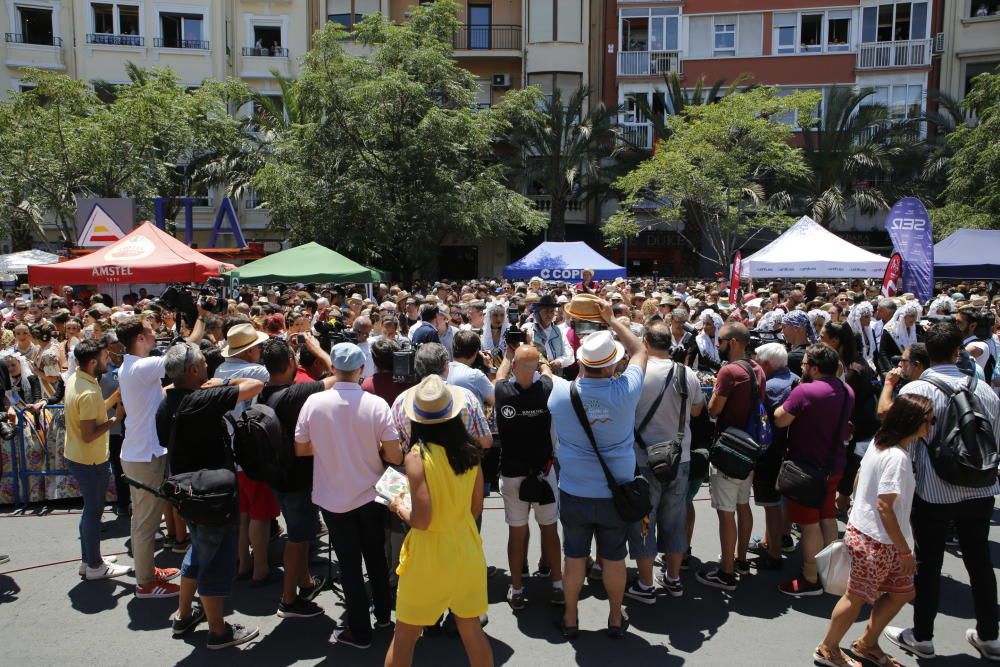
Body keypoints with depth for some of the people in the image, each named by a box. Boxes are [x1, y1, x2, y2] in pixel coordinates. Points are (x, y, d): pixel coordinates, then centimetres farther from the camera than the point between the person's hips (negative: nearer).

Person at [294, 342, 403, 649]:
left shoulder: (314, 402, -14)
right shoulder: (376, 404, -15)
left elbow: (300, 449, -3)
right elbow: (395, 456, -15)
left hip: (334, 498, 0)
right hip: (370, 495, 1)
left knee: (349, 564, 12)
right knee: (376, 557, 22)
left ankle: (360, 631, 22)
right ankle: (383, 614, 38)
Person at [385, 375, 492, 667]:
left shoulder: (417, 457, -20)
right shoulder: (470, 452, -5)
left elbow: (421, 520, -22)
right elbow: (476, 509, 4)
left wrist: (399, 507, -3)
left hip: (428, 558, -4)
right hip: (466, 552, 4)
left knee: (404, 636, 15)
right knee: (471, 629, 20)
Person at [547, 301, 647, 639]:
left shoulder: (561, 392, -16)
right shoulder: (625, 390, -17)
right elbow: (640, 351, 1)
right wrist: (611, 319, 8)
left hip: (574, 493, 1)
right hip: (616, 492, 0)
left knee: (574, 556, 15)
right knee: (614, 557, 15)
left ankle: (570, 619, 30)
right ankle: (615, 619, 32)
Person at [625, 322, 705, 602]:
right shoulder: (687, 375, -5)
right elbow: (697, 410, 11)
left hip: (644, 462, -4)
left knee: (642, 523, 9)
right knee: (674, 521, 18)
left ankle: (645, 585, 18)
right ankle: (673, 578, 31)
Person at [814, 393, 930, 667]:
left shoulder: (879, 442, 3)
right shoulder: (897, 457, -24)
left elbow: (860, 478, 14)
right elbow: (884, 506, -23)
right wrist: (905, 550, -17)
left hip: (863, 530, 9)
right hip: (876, 541, -9)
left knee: (903, 591, 19)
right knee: (857, 596, 6)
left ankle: (867, 643, 34)